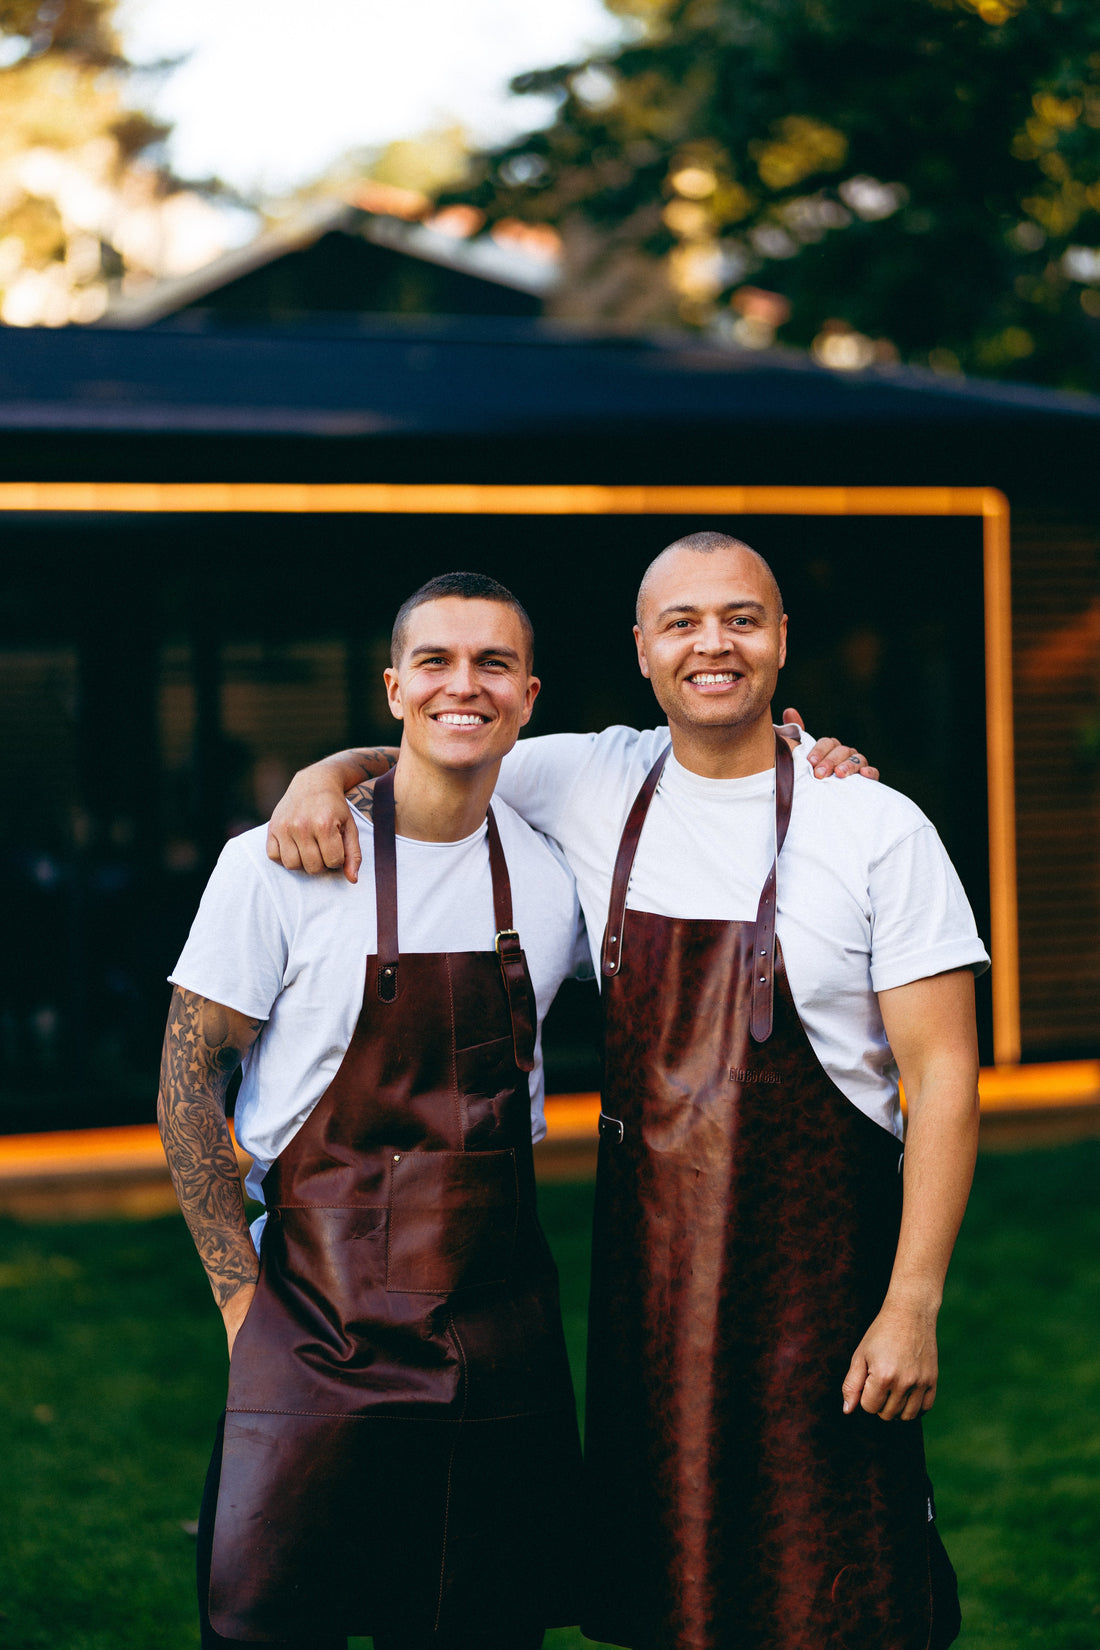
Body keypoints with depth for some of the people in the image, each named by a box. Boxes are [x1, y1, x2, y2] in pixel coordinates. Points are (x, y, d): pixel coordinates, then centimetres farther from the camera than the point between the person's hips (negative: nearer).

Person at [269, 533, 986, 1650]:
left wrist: (912, 1306, -13)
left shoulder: (878, 829, -7)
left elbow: (941, 1072, -8)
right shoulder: (593, 784, 3)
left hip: (817, 1252, -3)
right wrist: (328, 775, -5)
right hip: (645, 1251, 4)